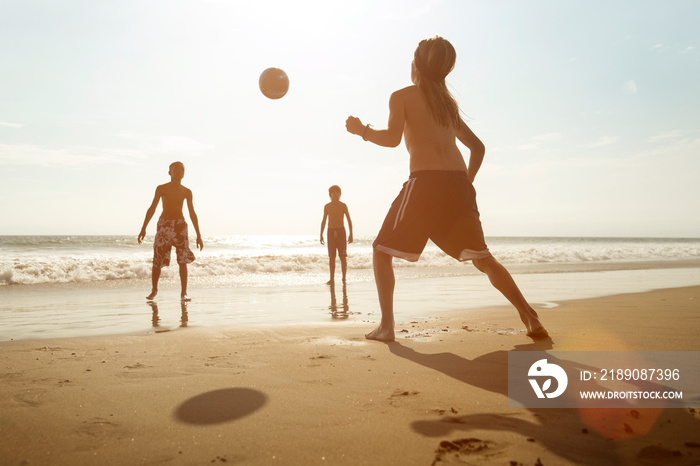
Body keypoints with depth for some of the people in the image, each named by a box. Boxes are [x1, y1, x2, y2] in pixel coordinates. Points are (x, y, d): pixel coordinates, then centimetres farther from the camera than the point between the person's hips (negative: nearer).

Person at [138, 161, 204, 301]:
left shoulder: (187, 192, 7)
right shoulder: (161, 189, 3)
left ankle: (184, 293, 2)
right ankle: (154, 289, 21)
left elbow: (192, 214, 8)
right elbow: (152, 209, 3)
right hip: (164, 225, -1)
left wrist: (199, 235, 5)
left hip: (180, 226, 1)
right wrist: (143, 228, -3)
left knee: (183, 261, -6)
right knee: (157, 261, 0)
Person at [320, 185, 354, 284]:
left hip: (341, 231, -2)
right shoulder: (327, 206, 8)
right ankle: (332, 278, 6)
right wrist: (321, 235, 8)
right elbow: (323, 221, 13)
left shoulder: (343, 205, 3)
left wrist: (351, 234, -4)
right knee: (331, 256, 1)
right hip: (330, 231, 2)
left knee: (343, 256, -5)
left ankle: (344, 278, 1)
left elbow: (349, 220, 3)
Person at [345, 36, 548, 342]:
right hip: (459, 184, 6)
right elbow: (478, 147, 27)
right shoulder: (448, 102, 26)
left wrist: (362, 131, 10)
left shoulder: (402, 96, 10)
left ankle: (386, 326, -1)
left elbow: (392, 138, -6)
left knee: (382, 251, 8)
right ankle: (532, 320, 10)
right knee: (482, 258, 15)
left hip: (425, 181, -5)